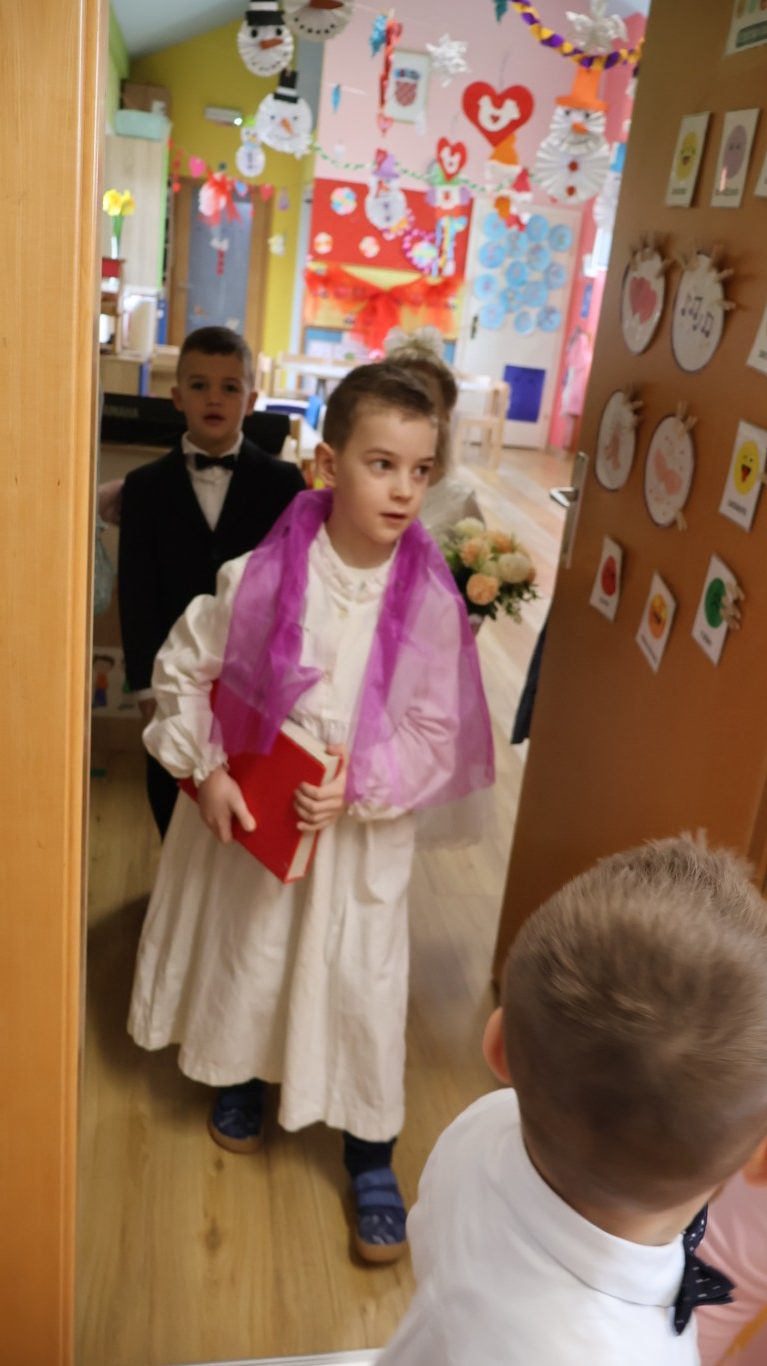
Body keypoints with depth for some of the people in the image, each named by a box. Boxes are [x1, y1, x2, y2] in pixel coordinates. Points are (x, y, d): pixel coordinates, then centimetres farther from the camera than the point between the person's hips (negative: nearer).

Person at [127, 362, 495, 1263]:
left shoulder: (430, 599, -16)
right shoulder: (260, 575, -17)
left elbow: (438, 734, -10)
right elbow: (183, 667, -4)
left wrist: (357, 791, -21)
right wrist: (206, 771, -10)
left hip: (364, 831, -1)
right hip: (250, 815, 1)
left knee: (361, 984, 9)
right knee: (242, 951, 22)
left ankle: (372, 1160, 33)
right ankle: (237, 1077, 54)